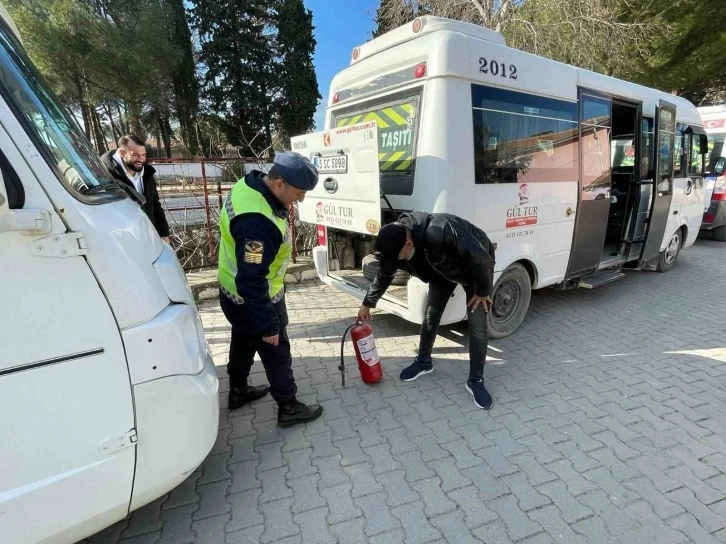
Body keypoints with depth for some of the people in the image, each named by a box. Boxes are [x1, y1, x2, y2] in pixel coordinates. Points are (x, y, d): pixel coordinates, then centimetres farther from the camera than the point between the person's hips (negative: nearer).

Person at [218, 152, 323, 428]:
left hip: (237, 294, 10)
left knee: (244, 342, 27)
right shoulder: (257, 222, -38)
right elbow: (252, 280, -33)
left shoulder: (250, 185, -6)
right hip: (252, 300, -10)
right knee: (276, 352, 9)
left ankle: (238, 391, 49)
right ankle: (288, 408, 29)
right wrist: (267, 325, -23)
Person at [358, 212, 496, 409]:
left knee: (477, 325, -6)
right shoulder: (395, 241, -23)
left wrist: (482, 292, -21)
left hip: (477, 266, -5)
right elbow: (384, 275, -4)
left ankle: (476, 381, 8)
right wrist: (367, 304, 4)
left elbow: (481, 259, -35)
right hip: (442, 269, 6)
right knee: (431, 315, 8)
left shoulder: (439, 233, -46)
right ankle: (424, 361, 30)